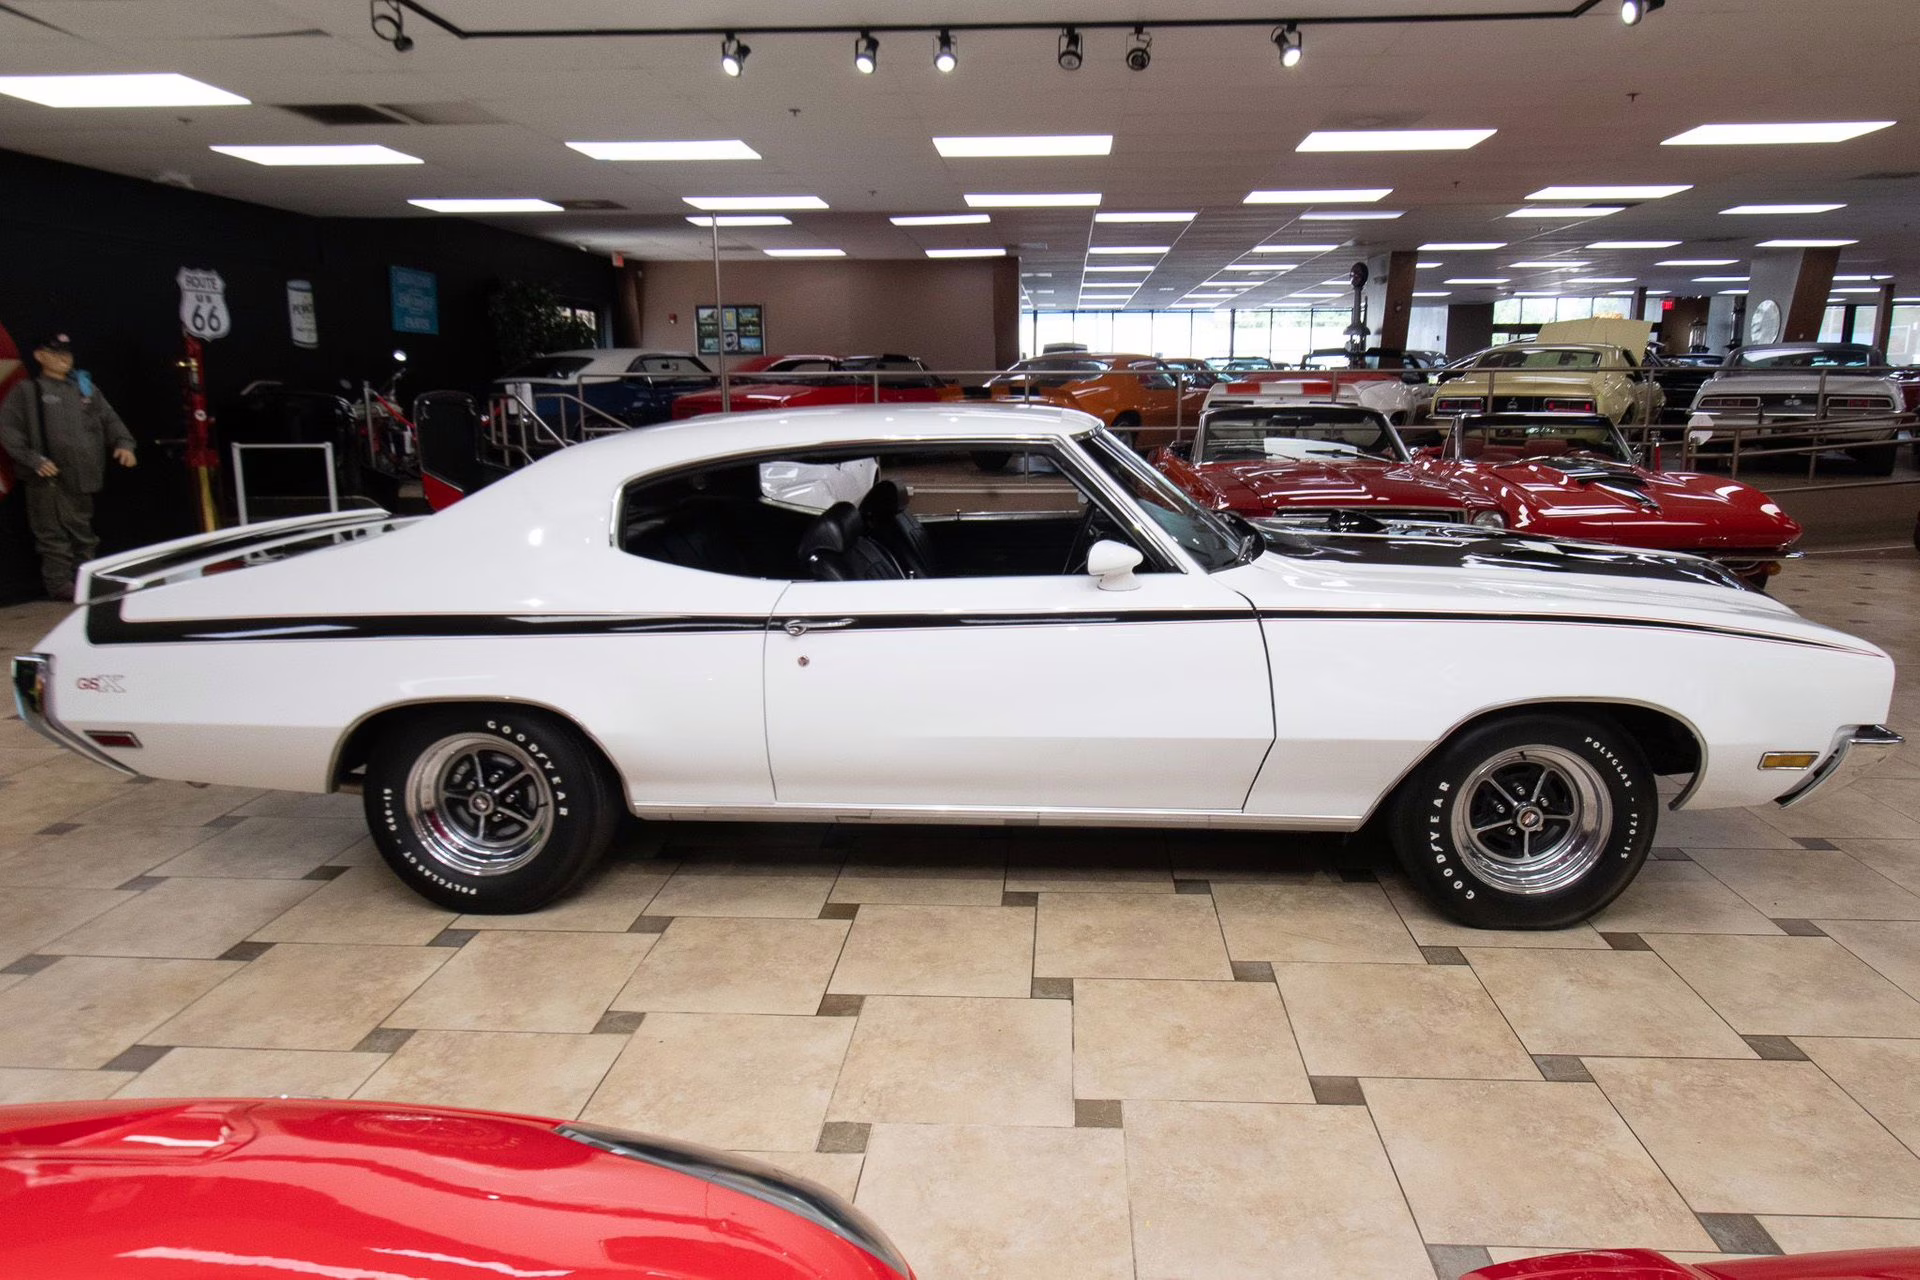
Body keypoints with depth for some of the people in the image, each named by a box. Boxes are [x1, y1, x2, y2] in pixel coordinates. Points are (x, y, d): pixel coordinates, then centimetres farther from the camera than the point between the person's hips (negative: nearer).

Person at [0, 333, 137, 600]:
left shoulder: (85, 388, 17)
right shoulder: (27, 390, 2)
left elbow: (109, 419, 18)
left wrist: (123, 443, -1)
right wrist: (33, 459, -13)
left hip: (82, 477, 5)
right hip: (48, 478, -5)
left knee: (82, 532, 12)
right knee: (54, 533, -3)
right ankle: (60, 583, 2)